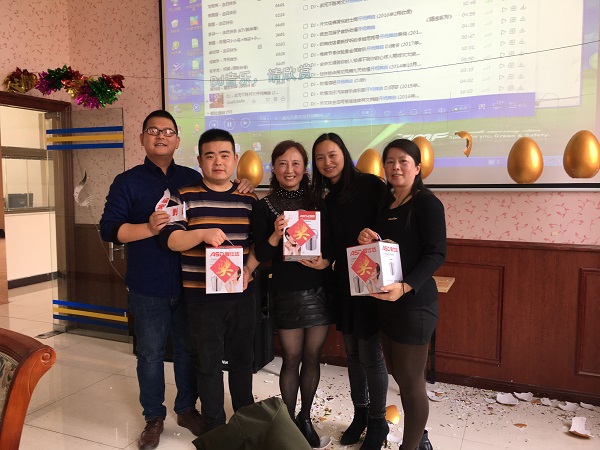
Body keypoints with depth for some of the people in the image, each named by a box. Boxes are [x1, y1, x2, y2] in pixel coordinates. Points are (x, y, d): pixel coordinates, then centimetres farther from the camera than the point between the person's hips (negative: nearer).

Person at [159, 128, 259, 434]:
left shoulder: (249, 200, 6)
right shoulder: (185, 197, -4)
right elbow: (170, 239, -12)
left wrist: (249, 268, -9)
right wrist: (203, 234, -29)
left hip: (242, 295, 3)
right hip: (202, 296, -3)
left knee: (243, 358, 18)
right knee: (209, 363, 8)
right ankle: (214, 426, 28)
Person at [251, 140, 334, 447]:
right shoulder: (264, 207, -4)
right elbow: (261, 256, -7)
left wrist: (326, 262, -15)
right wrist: (275, 236, -25)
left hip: (319, 290, 3)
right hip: (287, 292, -2)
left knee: (312, 357, 12)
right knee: (291, 359, 6)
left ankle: (305, 418, 32)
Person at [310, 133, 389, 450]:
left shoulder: (370, 185, -9)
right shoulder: (327, 198, 10)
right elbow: (335, 245, 10)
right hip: (344, 282, 6)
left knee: (370, 354, 2)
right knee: (352, 352, 15)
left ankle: (377, 422, 23)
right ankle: (360, 414, 34)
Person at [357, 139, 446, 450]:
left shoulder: (426, 203, -10)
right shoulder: (385, 203, 12)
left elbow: (436, 253, -17)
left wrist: (406, 287, -30)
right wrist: (366, 241, -5)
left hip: (414, 303, -8)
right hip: (386, 302, 8)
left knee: (410, 380, 3)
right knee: (399, 375, 17)